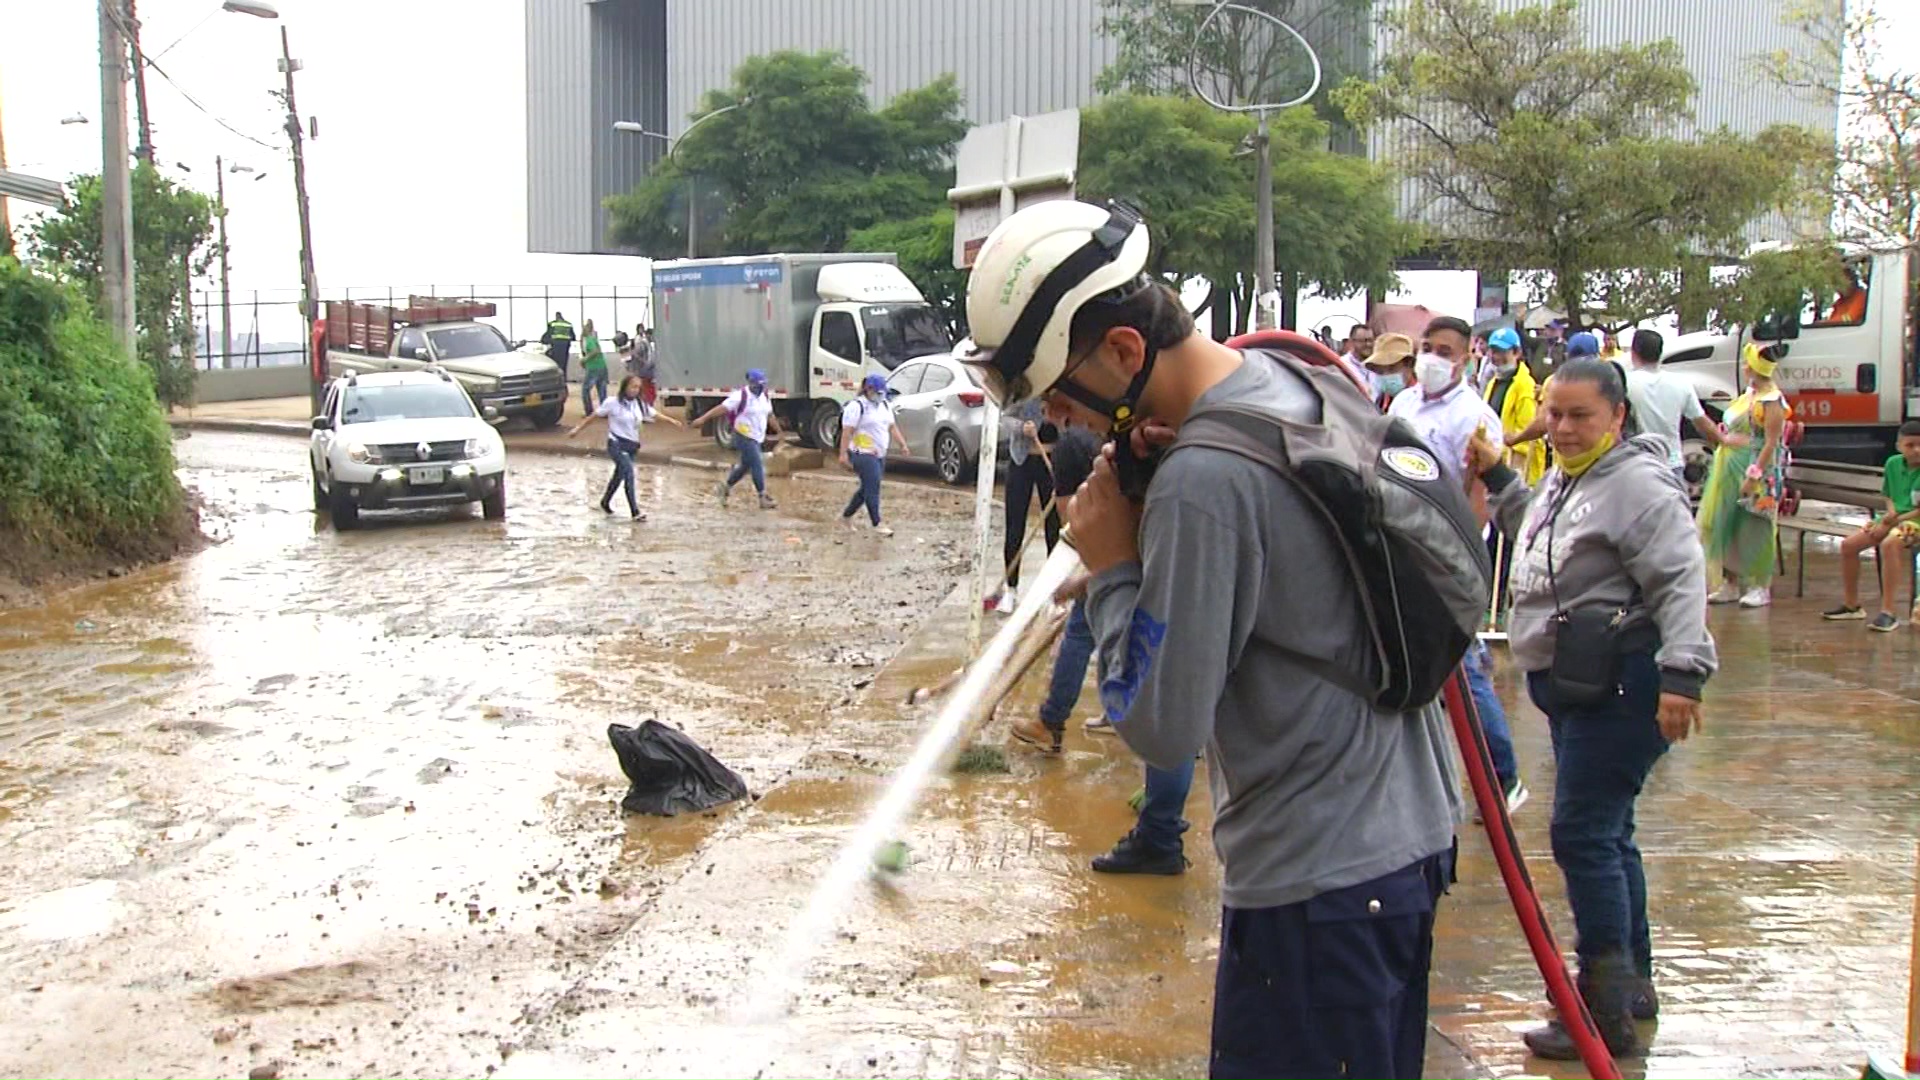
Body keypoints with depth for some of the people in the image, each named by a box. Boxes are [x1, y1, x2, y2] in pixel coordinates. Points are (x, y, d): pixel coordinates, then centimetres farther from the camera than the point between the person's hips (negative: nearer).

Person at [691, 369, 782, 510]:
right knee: (757, 465, -10)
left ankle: (725, 486, 33)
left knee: (745, 466, 15)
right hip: (744, 436, -8)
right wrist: (702, 419, -22)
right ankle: (763, 498, -5)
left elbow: (770, 416, 21)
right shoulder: (741, 396, -16)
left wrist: (779, 431, 25)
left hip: (757, 438, 8)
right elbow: (721, 409, -18)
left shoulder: (765, 396, 7)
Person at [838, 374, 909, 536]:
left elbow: (892, 427, 19)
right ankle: (876, 524, -6)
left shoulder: (885, 405, 14)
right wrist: (843, 453, -21)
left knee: (867, 488, 13)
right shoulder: (857, 406, -11)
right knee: (873, 488, -10)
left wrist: (902, 444, 7)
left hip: (879, 454, 9)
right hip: (863, 454, -9)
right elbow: (847, 431, -16)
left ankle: (846, 515, 28)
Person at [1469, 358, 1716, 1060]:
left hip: (1621, 687, -10)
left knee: (1582, 835, -11)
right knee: (1606, 833, 17)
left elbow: (1680, 579, -23)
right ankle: (1633, 982, 29)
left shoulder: (1636, 483, -15)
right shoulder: (1564, 478, 15)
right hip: (1573, 685, 10)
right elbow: (1537, 538, 33)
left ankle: (1607, 1012, -4)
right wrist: (1498, 479, 20)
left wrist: (1682, 671, -33)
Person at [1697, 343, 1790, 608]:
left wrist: (1753, 476, -21)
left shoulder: (1772, 401, -14)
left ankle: (1762, 587, 5)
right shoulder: (1749, 394, 12)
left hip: (1758, 470, -9)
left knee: (1756, 529, -3)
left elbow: (1771, 444, -18)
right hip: (1731, 467, 9)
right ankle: (1731, 584, 20)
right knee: (1727, 526, 11)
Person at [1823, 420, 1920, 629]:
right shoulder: (1893, 463, 7)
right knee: (1848, 544, -2)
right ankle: (1851, 605, 13)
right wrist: (1890, 512, -3)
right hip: (1894, 519, 7)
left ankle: (1888, 612, -34)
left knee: (1889, 544, -36)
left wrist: (1897, 519, -15)